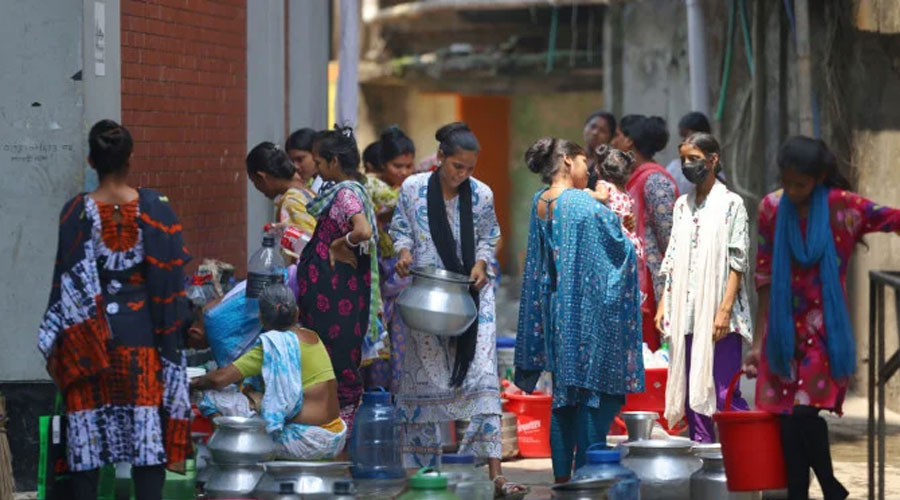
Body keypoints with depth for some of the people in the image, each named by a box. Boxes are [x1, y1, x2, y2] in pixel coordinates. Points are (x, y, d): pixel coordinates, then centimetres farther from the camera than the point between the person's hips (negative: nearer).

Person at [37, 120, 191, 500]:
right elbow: (169, 279, -4)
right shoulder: (154, 208, -5)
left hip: (88, 337, 0)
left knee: (87, 430, 5)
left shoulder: (76, 212, -4)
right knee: (147, 429, 3)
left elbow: (66, 282, -2)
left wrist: (58, 346, 4)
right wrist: (173, 333, 4)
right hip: (142, 335, 0)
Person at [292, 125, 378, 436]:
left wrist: (339, 245, -18)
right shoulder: (343, 190, 12)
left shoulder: (345, 193, -17)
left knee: (337, 355, -4)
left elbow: (364, 231, -33)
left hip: (336, 291, -10)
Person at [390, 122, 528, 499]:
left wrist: (481, 263, -7)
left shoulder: (481, 195, -1)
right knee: (423, 379, 4)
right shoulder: (413, 188, -3)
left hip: (470, 295, 0)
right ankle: (425, 465, 17)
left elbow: (489, 238, 11)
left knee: (482, 375, -10)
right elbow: (401, 230, 7)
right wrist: (404, 253, -14)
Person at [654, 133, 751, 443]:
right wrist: (664, 304, 8)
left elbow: (738, 262, -7)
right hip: (685, 314, 6)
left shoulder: (731, 204, -2)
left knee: (725, 394, -10)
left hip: (717, 315, -6)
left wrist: (725, 310, -14)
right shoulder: (682, 205, 16)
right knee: (692, 391, 5)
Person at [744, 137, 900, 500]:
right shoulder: (772, 209, 4)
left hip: (824, 332, -3)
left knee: (803, 413, -15)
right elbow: (765, 280, 8)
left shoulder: (841, 206, -4)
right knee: (789, 424, -1)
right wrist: (758, 343, 8)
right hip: (783, 332, 3)